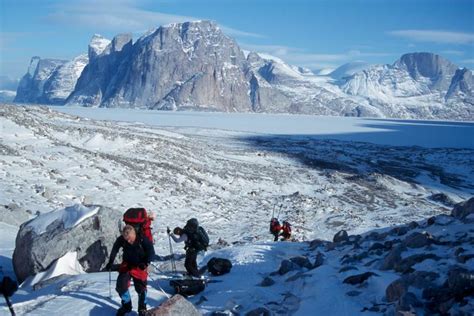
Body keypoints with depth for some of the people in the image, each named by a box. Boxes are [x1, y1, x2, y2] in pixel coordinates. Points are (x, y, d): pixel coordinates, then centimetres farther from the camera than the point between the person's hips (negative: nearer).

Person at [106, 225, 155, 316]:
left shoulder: (143, 240, -26)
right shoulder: (121, 240, -16)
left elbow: (151, 252, -16)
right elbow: (115, 249, 3)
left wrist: (146, 263, -28)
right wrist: (110, 262, 4)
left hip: (140, 266, -3)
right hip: (127, 265, 3)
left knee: (141, 287, -8)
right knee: (121, 285, -3)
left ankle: (142, 308, 16)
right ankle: (126, 305, 20)